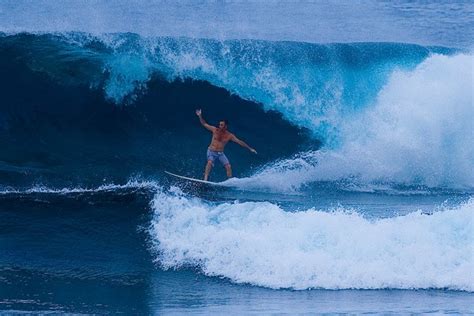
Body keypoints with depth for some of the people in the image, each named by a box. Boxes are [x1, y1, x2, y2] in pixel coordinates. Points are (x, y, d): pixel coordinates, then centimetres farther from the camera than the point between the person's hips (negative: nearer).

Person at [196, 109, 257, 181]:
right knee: (210, 162, -29)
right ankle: (205, 179, -34)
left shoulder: (229, 135, -5)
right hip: (211, 152, -2)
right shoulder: (215, 130, -5)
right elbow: (204, 124, 1)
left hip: (220, 153, 2)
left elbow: (239, 142, -3)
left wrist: (250, 148, -3)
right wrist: (200, 116, -12)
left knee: (228, 166, -12)